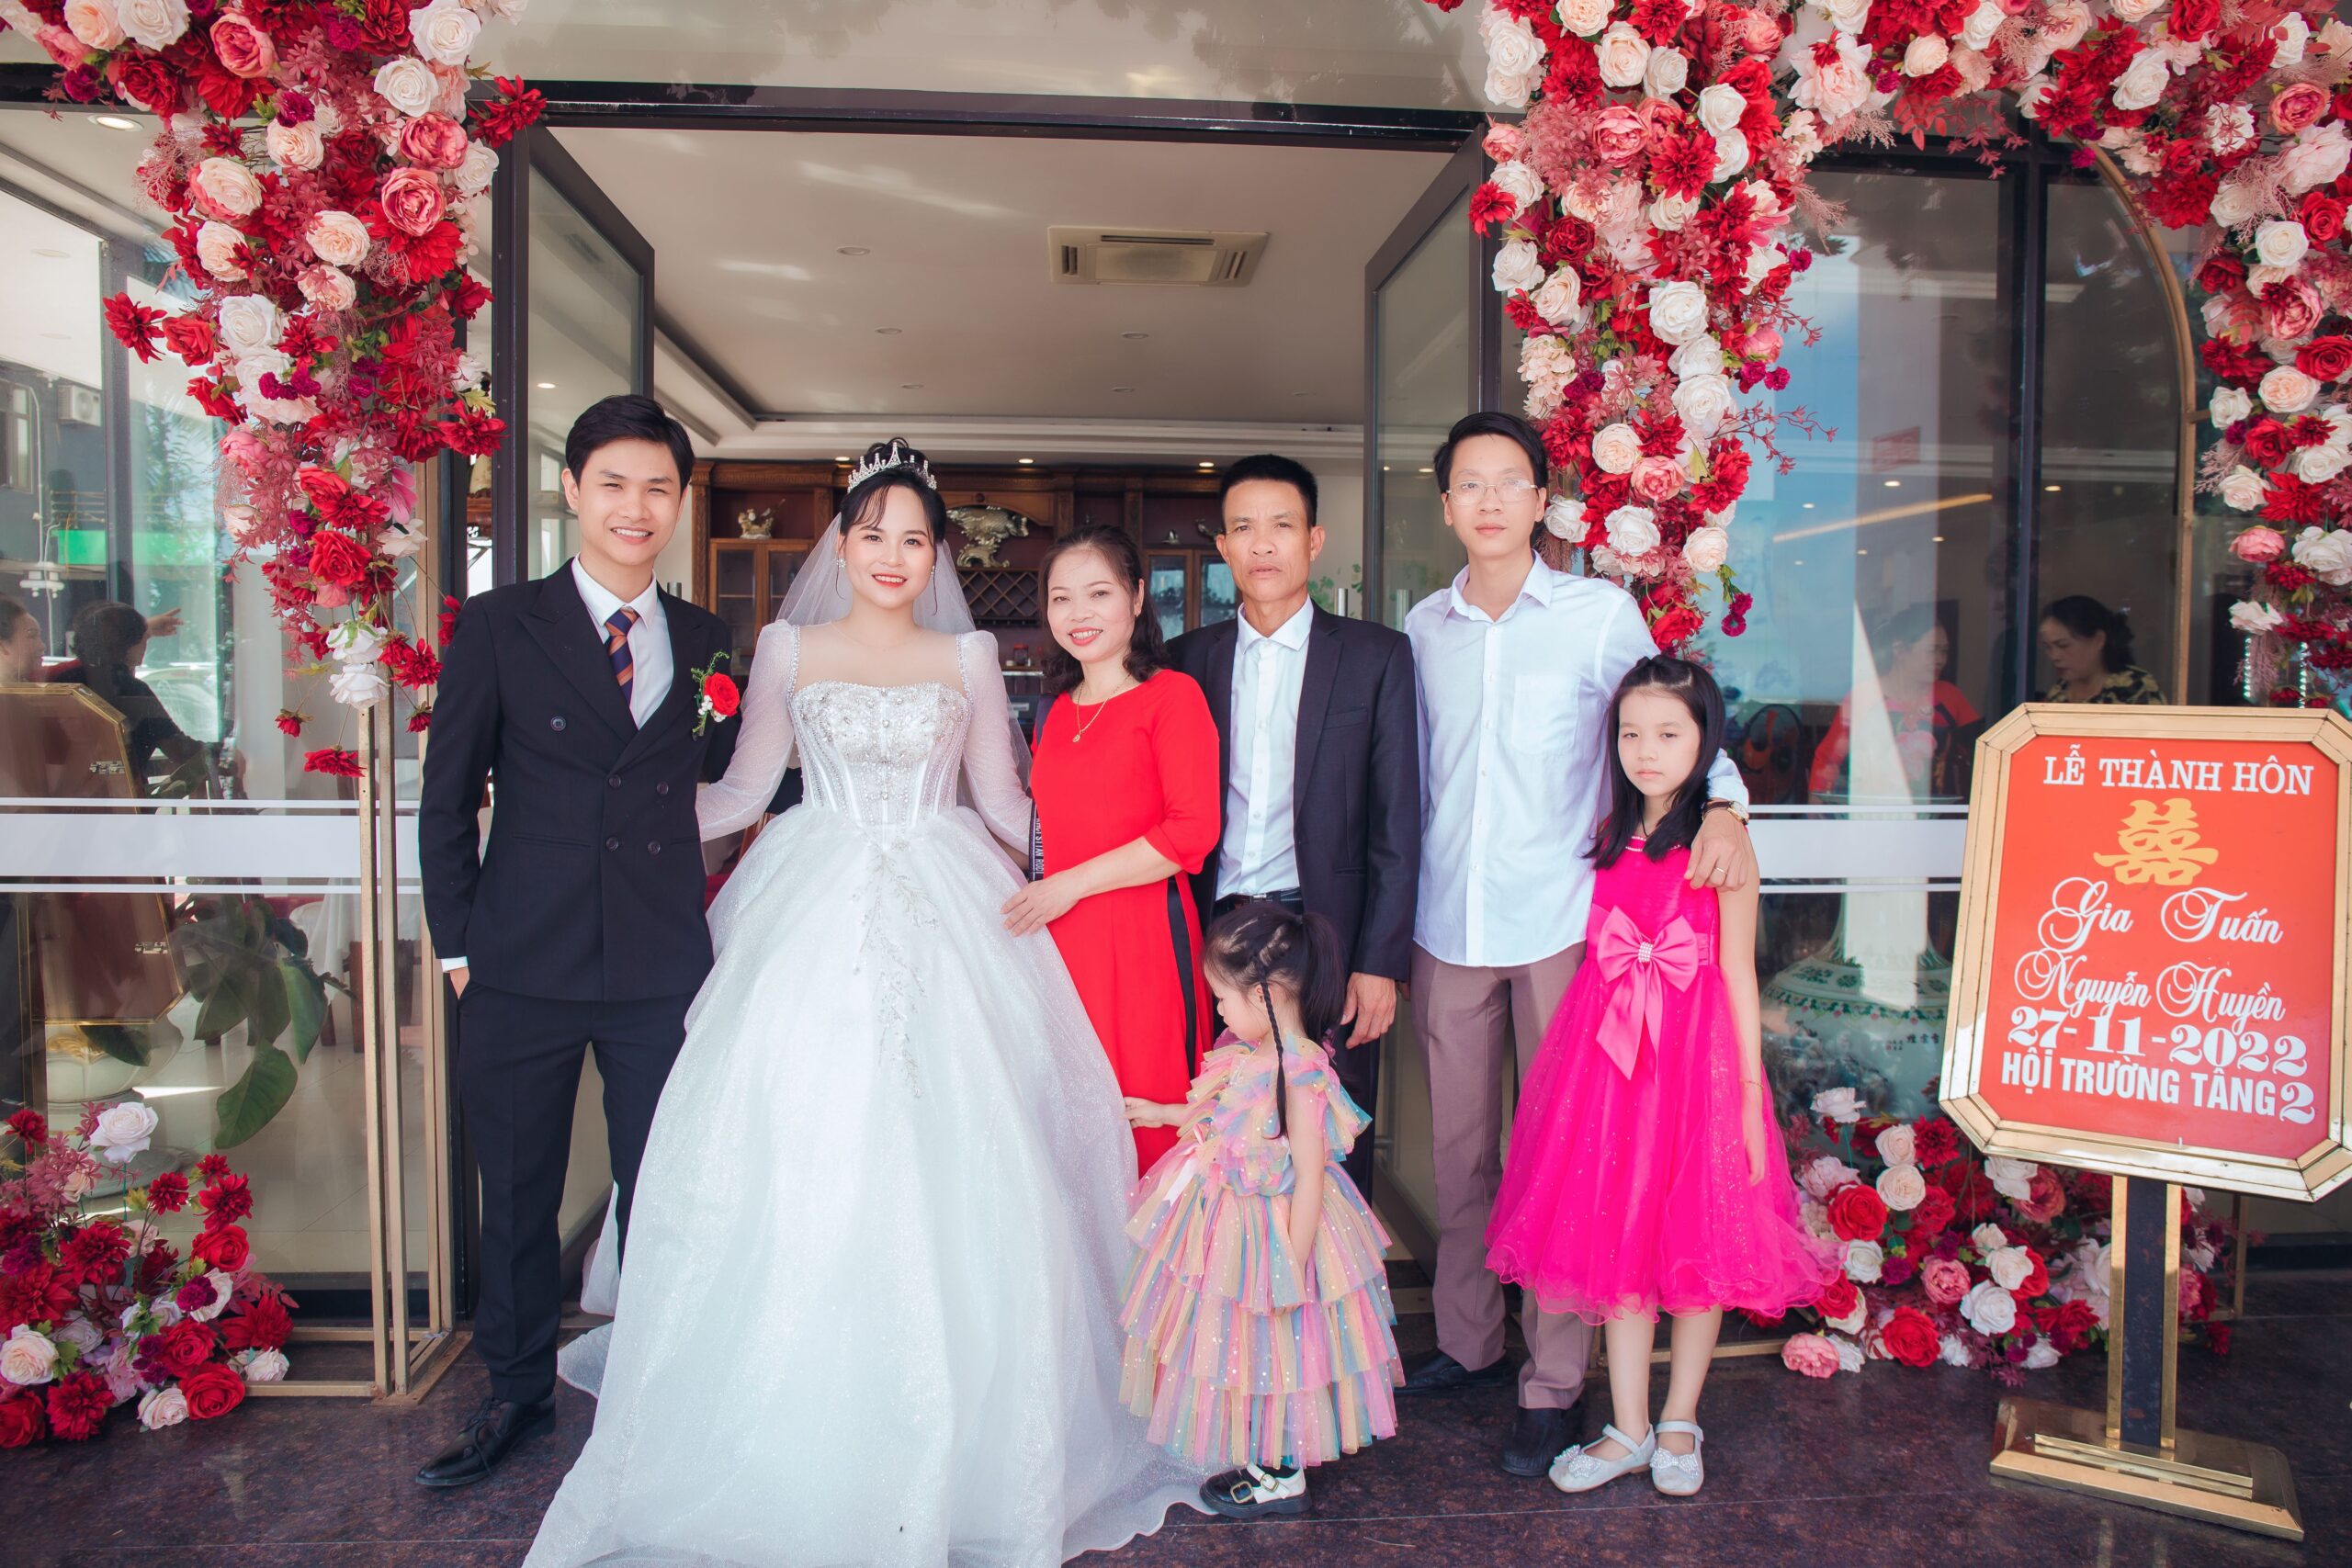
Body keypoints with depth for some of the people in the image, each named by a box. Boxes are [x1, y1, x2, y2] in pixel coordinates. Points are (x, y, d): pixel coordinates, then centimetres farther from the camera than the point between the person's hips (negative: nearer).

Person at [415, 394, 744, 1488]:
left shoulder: (704, 641, 7)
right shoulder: (498, 626, 0)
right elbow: (446, 797, 2)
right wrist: (457, 945, 0)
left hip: (664, 967, 1)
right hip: (523, 967, -1)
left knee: (661, 1194, 12)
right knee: (517, 1195, 14)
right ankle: (517, 1393, 35)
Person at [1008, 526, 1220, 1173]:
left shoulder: (1173, 694, -5)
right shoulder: (1056, 709, 15)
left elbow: (1193, 832, -14)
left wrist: (1070, 885, -12)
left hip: (1143, 939, -5)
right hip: (1058, 941, 6)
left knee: (1142, 1123, 2)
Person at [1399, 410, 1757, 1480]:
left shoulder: (1603, 613, 1)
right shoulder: (1423, 627, 9)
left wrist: (1724, 805, -14)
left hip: (1560, 921, -3)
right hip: (1448, 926, 3)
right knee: (1459, 1143, 12)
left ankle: (1552, 1382, 14)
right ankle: (1467, 1341, 29)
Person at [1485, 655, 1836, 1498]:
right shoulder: (1609, 835, 9)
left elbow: (1737, 974, -5)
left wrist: (1749, 1091, -7)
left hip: (1694, 1051, -4)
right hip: (1606, 1049, 4)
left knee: (1697, 1237, 7)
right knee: (1616, 1239, 8)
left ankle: (1679, 1424, 26)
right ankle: (1628, 1429, 22)